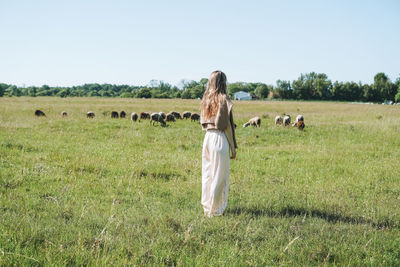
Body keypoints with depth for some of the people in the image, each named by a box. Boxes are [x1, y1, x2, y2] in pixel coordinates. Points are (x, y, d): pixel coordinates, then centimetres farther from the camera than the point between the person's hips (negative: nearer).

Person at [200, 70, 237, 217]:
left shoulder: (206, 99, 9)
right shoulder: (224, 99, -10)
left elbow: (203, 122, 12)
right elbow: (227, 125, -10)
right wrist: (233, 147, -5)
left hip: (208, 137, 7)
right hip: (220, 138, -6)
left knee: (207, 173, 14)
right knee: (219, 175, 2)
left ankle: (206, 206, 23)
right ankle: (214, 209, 6)